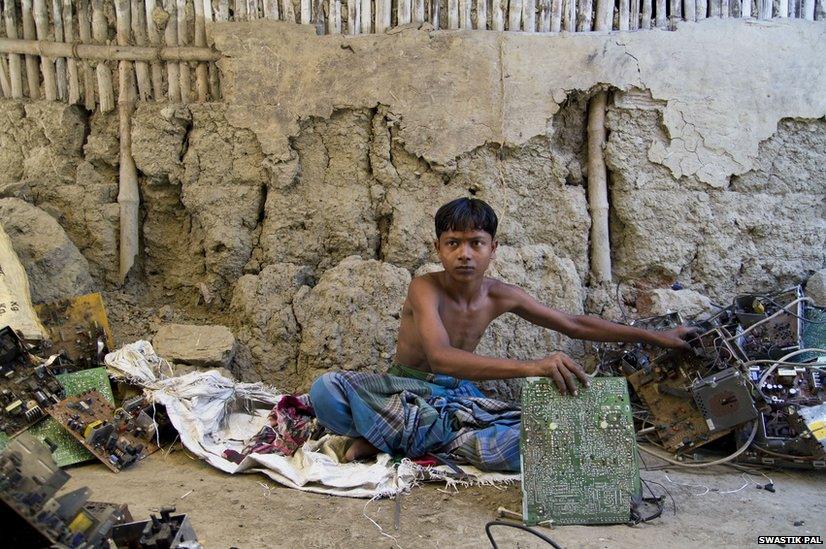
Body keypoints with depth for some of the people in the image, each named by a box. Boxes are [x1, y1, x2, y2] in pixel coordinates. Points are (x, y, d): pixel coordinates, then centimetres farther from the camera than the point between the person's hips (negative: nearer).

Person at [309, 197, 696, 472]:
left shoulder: (502, 296, -3)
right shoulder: (425, 288, -19)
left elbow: (575, 324, 9)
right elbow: (440, 357, -38)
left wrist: (654, 336, 9)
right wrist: (528, 367, -50)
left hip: (459, 396, 5)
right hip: (407, 391, -4)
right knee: (326, 389, -32)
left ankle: (395, 438, -21)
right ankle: (440, 438, -27)